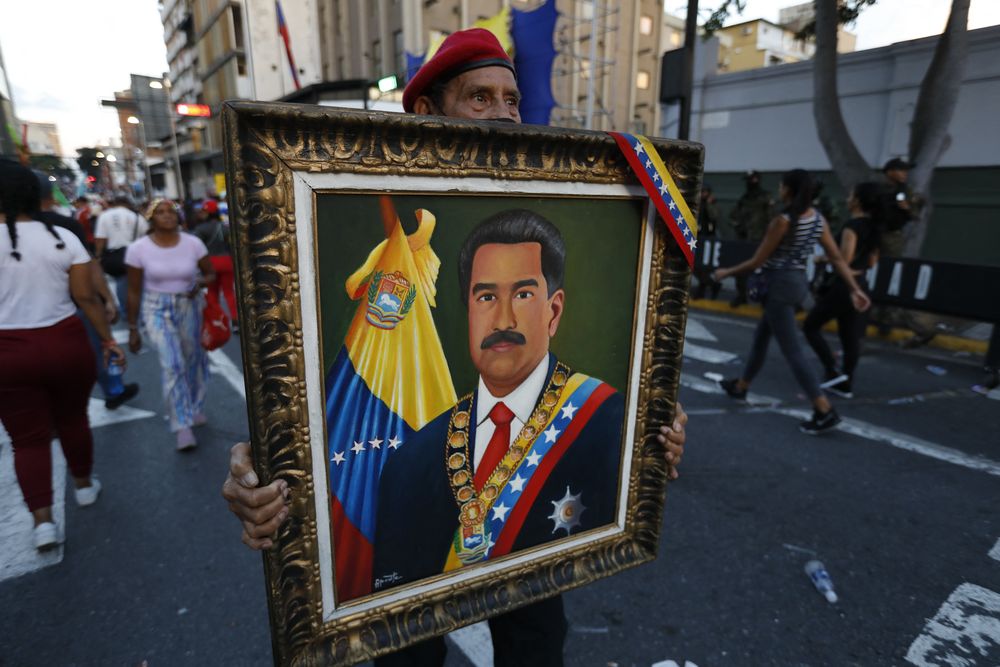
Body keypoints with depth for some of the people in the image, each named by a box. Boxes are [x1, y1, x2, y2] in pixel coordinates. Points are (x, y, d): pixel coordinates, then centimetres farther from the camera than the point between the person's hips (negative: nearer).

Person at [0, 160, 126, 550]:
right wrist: (108, 340, 2)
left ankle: (43, 520, 4)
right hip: (65, 343, 2)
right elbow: (86, 297, -5)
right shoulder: (62, 238, -4)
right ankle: (84, 485, 37)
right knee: (73, 420, 20)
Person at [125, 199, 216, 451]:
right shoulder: (138, 249, -8)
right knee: (172, 365, -13)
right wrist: (133, 329, 0)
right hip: (157, 310, -2)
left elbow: (211, 274, 6)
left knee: (192, 360, 14)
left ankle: (196, 407, 39)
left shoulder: (193, 243, -6)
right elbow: (134, 291, -2)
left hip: (189, 306, 2)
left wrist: (200, 282, -18)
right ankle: (183, 426, -6)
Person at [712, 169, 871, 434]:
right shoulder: (818, 218, 4)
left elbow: (757, 261, -14)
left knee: (792, 350, -4)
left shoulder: (782, 221, -18)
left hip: (780, 285, -9)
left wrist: (726, 272, -1)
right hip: (797, 282, 9)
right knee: (761, 337, 22)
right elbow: (837, 258, 3)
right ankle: (740, 386, 37)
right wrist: (855, 288, 6)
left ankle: (825, 411, -3)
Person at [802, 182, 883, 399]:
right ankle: (845, 385, 16)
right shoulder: (873, 227, 11)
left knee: (810, 326, 5)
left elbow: (844, 259, -21)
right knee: (851, 337, 10)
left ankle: (833, 370, -1)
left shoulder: (852, 225, -16)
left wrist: (823, 258, -5)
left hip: (843, 285, -9)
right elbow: (872, 262, 16)